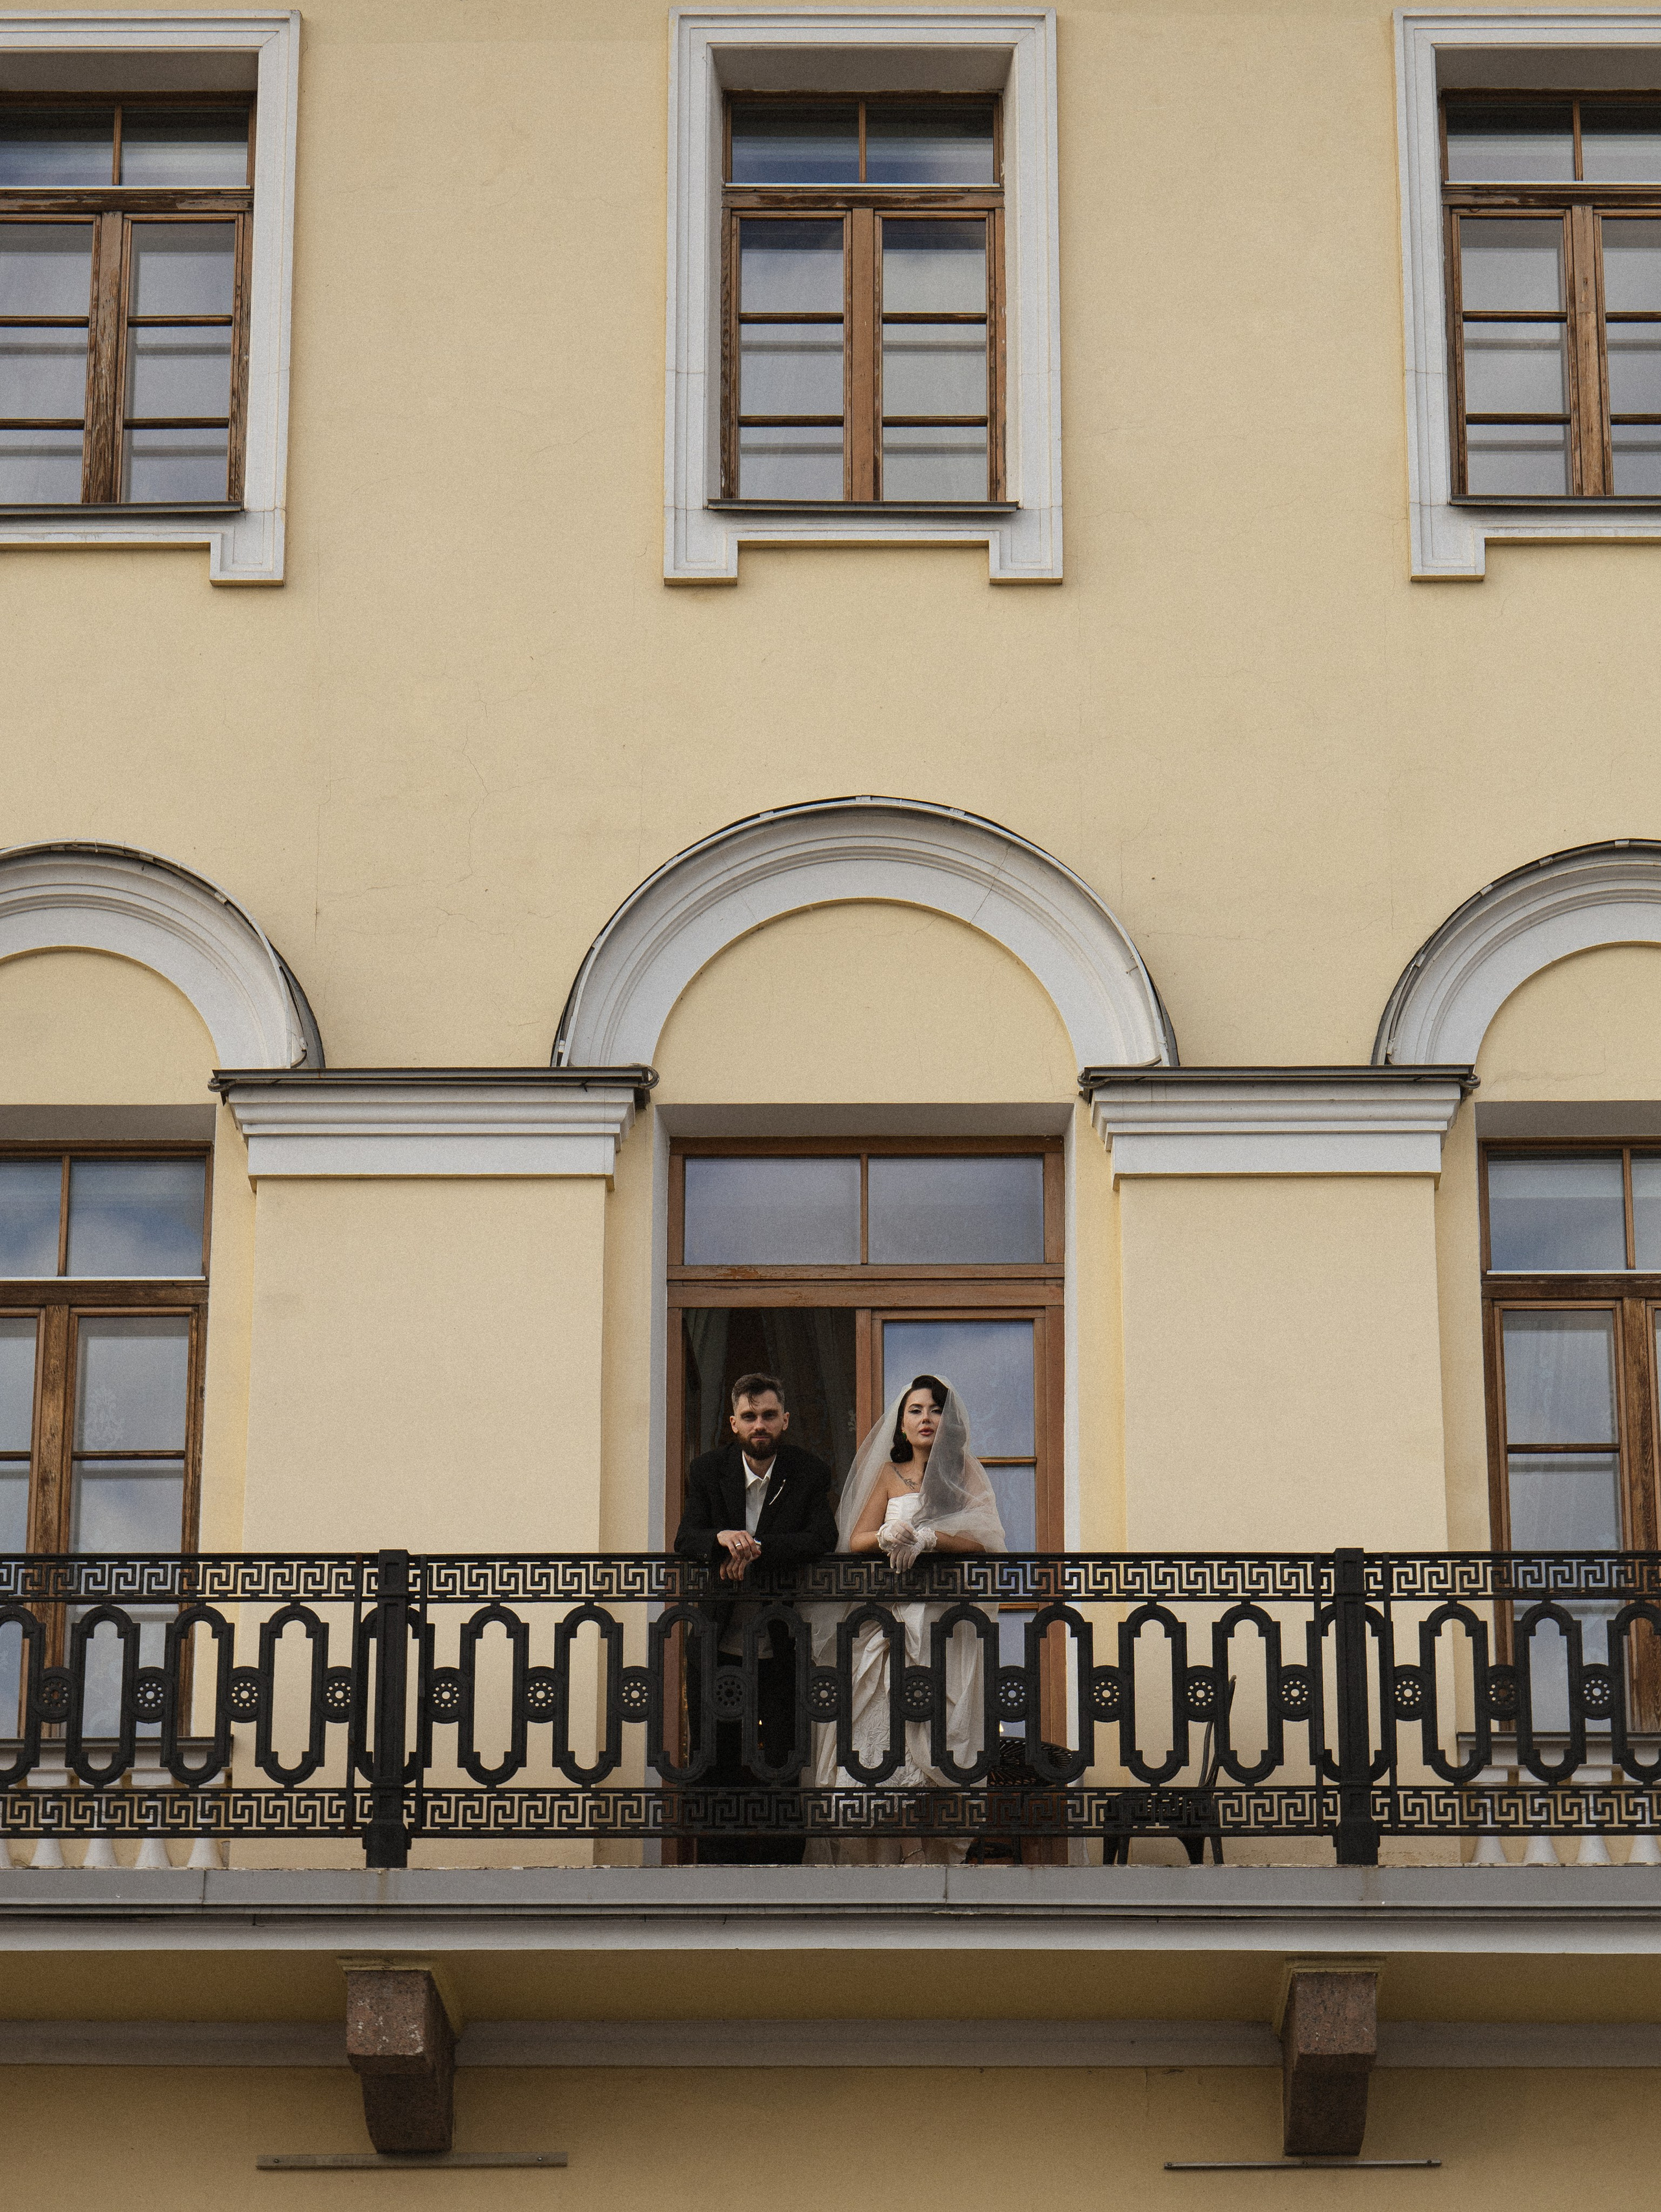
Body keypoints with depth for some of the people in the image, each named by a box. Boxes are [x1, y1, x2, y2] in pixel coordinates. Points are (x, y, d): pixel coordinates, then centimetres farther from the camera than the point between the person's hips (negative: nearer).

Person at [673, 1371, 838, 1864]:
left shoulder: (811, 1474, 0)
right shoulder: (708, 1471, 4)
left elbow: (822, 1538, -13)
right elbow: (685, 1540, -5)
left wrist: (756, 1548, -24)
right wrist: (722, 1538, -27)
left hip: (783, 1648, -2)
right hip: (720, 1647, 2)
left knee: (786, 1763, 0)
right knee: (717, 1764, 7)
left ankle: (784, 1864, 7)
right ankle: (721, 1866, 14)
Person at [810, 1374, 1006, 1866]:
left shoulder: (964, 1473, 12)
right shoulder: (888, 1475, 17)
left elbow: (982, 1540, -1)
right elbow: (855, 1540, 9)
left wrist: (925, 1538, -14)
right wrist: (889, 1536, -13)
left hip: (947, 1620, -1)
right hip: (890, 1618, 1)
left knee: (937, 1729, -11)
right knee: (886, 1724, -11)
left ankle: (934, 1855, -11)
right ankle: (888, 1857, -11)